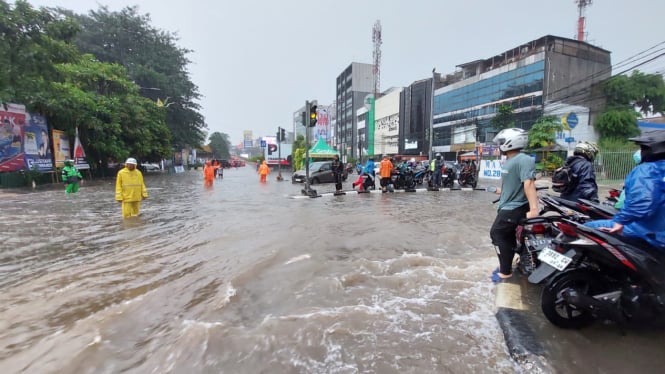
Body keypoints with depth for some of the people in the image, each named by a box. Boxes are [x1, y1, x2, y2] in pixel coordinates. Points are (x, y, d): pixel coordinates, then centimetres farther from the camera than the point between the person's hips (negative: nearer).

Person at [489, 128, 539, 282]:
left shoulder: (524, 160, -21)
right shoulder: (509, 161, 10)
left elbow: (528, 183, -33)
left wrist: (533, 208, -42)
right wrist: (502, 190, 43)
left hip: (514, 208, -10)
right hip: (508, 206, 10)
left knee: (497, 234, -7)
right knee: (507, 237, 18)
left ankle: (505, 271, 5)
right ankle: (505, 266, 32)